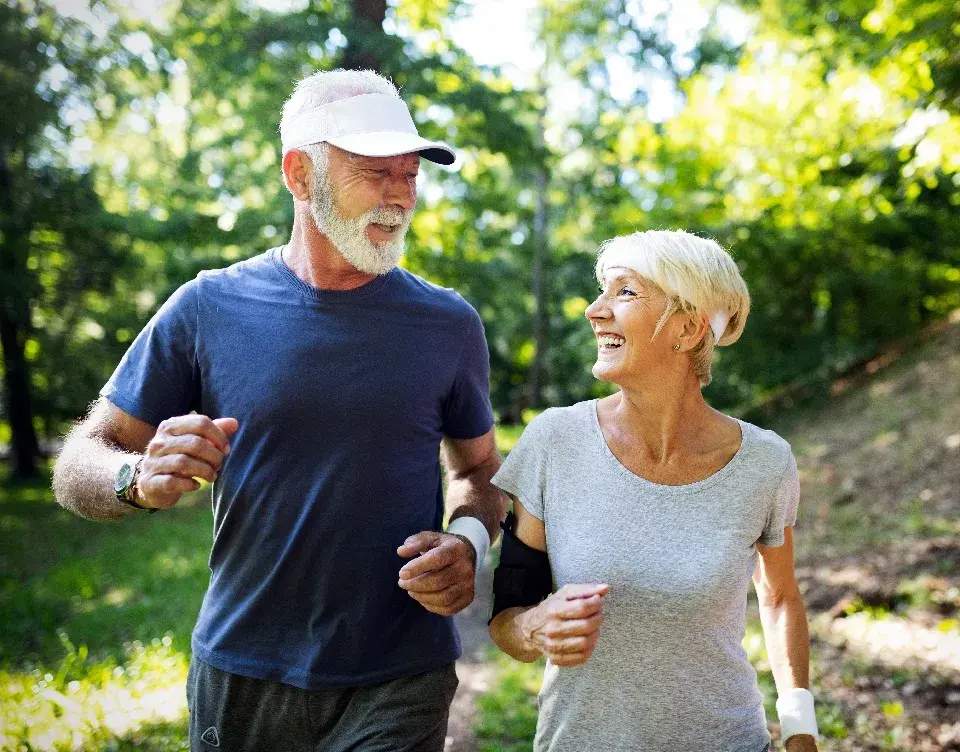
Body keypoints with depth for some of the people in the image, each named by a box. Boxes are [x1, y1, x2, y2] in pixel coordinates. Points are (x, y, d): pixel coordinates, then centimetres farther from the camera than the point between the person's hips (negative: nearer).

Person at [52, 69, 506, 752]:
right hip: (242, 676, 1)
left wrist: (469, 540, -11)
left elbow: (477, 469, 11)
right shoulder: (207, 310, -4)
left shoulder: (448, 324, -1)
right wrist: (142, 479, -24)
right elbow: (79, 465, -1)